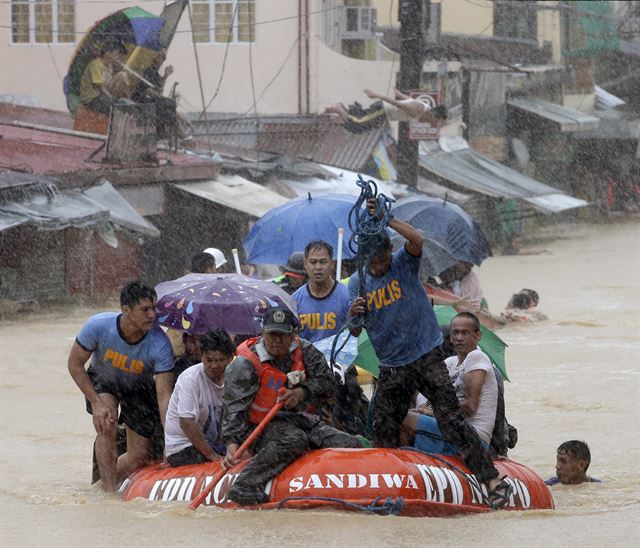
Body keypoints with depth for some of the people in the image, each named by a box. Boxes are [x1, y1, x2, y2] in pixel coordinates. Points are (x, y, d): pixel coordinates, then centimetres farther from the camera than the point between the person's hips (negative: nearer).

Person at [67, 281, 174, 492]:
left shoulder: (159, 344, -34)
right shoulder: (98, 326, -33)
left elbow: (164, 394, -32)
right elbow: (75, 364, -18)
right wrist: (97, 403, -26)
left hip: (139, 388, 1)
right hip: (102, 383, -1)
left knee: (140, 456, 0)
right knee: (107, 427, -29)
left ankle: (107, 481, 27)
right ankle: (109, 490, -20)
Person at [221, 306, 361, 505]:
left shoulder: (303, 350, 6)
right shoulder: (245, 365, -9)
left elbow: (326, 383, 3)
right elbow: (234, 408, -16)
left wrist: (302, 392, -18)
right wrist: (232, 442, -30)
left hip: (303, 420, 6)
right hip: (267, 427, -6)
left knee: (350, 445, -14)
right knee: (294, 440, -40)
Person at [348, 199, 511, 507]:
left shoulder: (403, 263, -2)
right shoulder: (357, 282, 7)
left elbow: (416, 240, -25)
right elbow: (356, 331, 4)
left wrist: (385, 219, -27)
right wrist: (353, 315, -18)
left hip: (426, 358, -4)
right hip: (392, 368, 4)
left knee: (451, 419, -12)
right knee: (383, 429, 3)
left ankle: (493, 480, -13)